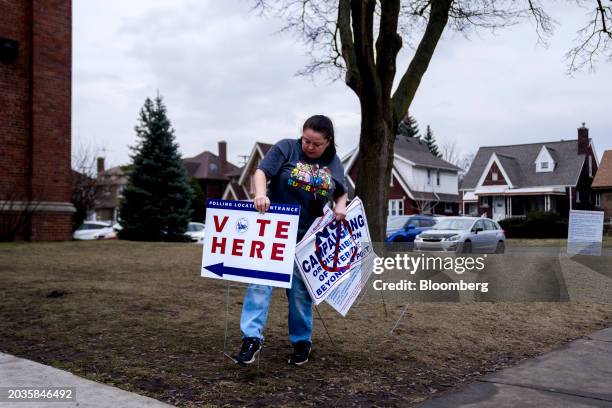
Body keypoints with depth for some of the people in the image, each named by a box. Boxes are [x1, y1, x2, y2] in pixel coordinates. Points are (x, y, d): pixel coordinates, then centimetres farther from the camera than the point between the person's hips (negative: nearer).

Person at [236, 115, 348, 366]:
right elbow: (261, 172, -11)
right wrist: (260, 194, -31)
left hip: (307, 237, 3)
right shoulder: (286, 148, -3)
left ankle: (302, 342, 20)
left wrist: (340, 206, -3)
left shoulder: (333, 163, 9)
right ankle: (252, 337, -8)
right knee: (261, 282, -10)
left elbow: (341, 193, 19)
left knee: (300, 291, 8)